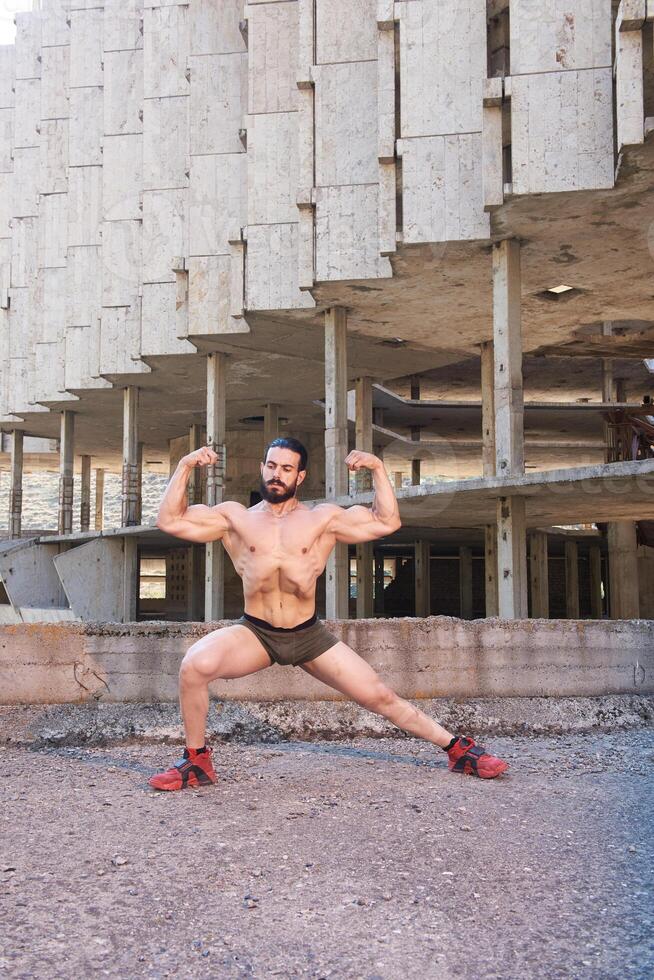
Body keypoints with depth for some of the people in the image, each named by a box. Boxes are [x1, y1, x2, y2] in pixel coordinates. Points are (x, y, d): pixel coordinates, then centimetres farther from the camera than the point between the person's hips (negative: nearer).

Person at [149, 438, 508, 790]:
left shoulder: (324, 518, 2)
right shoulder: (235, 517, 2)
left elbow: (386, 522, -2)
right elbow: (170, 520, -2)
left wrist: (378, 470, -11)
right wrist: (185, 467, -10)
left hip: (309, 635, 1)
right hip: (254, 633, 0)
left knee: (380, 696, 0)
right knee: (195, 664, -29)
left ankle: (458, 749, 16)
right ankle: (196, 761, -9)